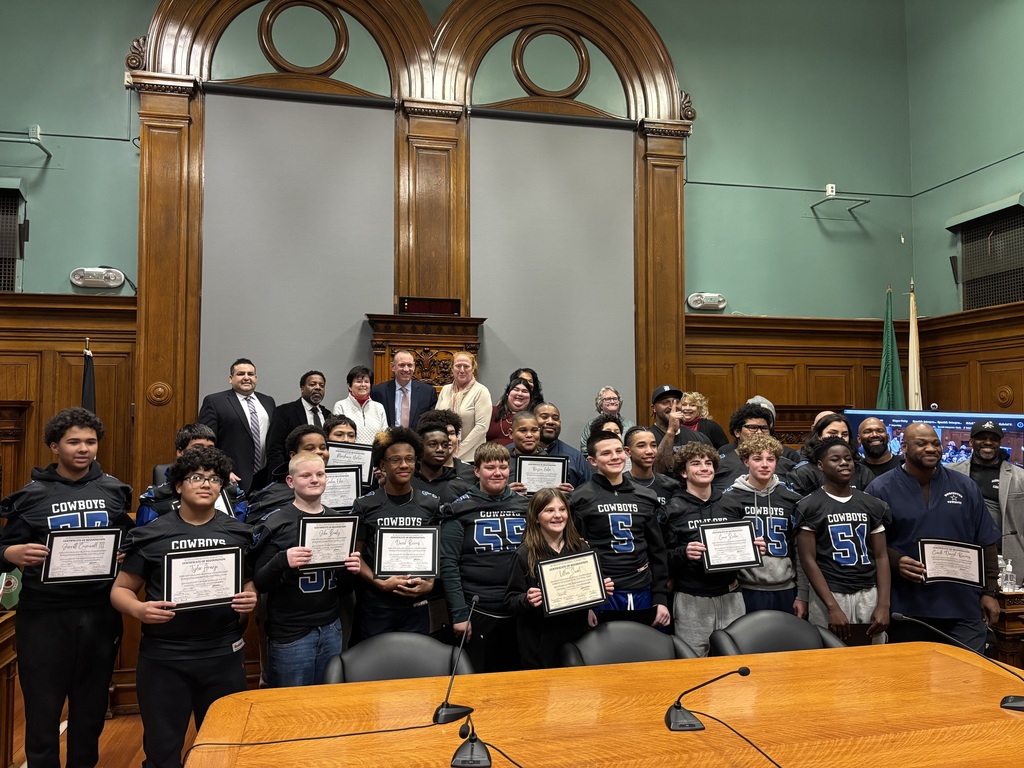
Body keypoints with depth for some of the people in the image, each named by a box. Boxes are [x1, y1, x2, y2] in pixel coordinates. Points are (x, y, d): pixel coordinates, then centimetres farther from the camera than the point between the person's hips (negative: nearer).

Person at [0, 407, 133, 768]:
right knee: (42, 709, 8)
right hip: (44, 615, -2)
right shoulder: (31, 495, -2)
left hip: (100, 613, 2)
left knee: (91, 707, 16)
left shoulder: (114, 490, 4)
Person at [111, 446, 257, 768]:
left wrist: (251, 600, -10)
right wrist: (138, 609, -16)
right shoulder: (151, 534, 0)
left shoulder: (238, 533, 4)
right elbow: (120, 589, 4)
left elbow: (252, 584, 12)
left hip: (223, 654, 1)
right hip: (163, 656, -1)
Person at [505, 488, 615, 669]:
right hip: (540, 640, -3)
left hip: (577, 632, 3)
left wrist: (603, 588, -6)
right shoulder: (525, 555, -10)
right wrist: (527, 600, -26)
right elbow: (511, 599, -8)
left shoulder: (582, 548, 1)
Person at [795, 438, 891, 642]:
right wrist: (833, 607, -15)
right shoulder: (810, 507, -5)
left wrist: (884, 605, -3)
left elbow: (881, 557, 7)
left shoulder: (872, 505, 8)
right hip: (830, 595, -3)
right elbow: (808, 560, -8)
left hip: (869, 594, 4)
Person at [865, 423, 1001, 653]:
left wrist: (990, 592, 7)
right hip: (907, 609, -2)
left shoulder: (965, 487, 8)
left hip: (964, 608, 2)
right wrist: (896, 561, -20)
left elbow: (986, 543, 10)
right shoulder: (880, 489, -2)